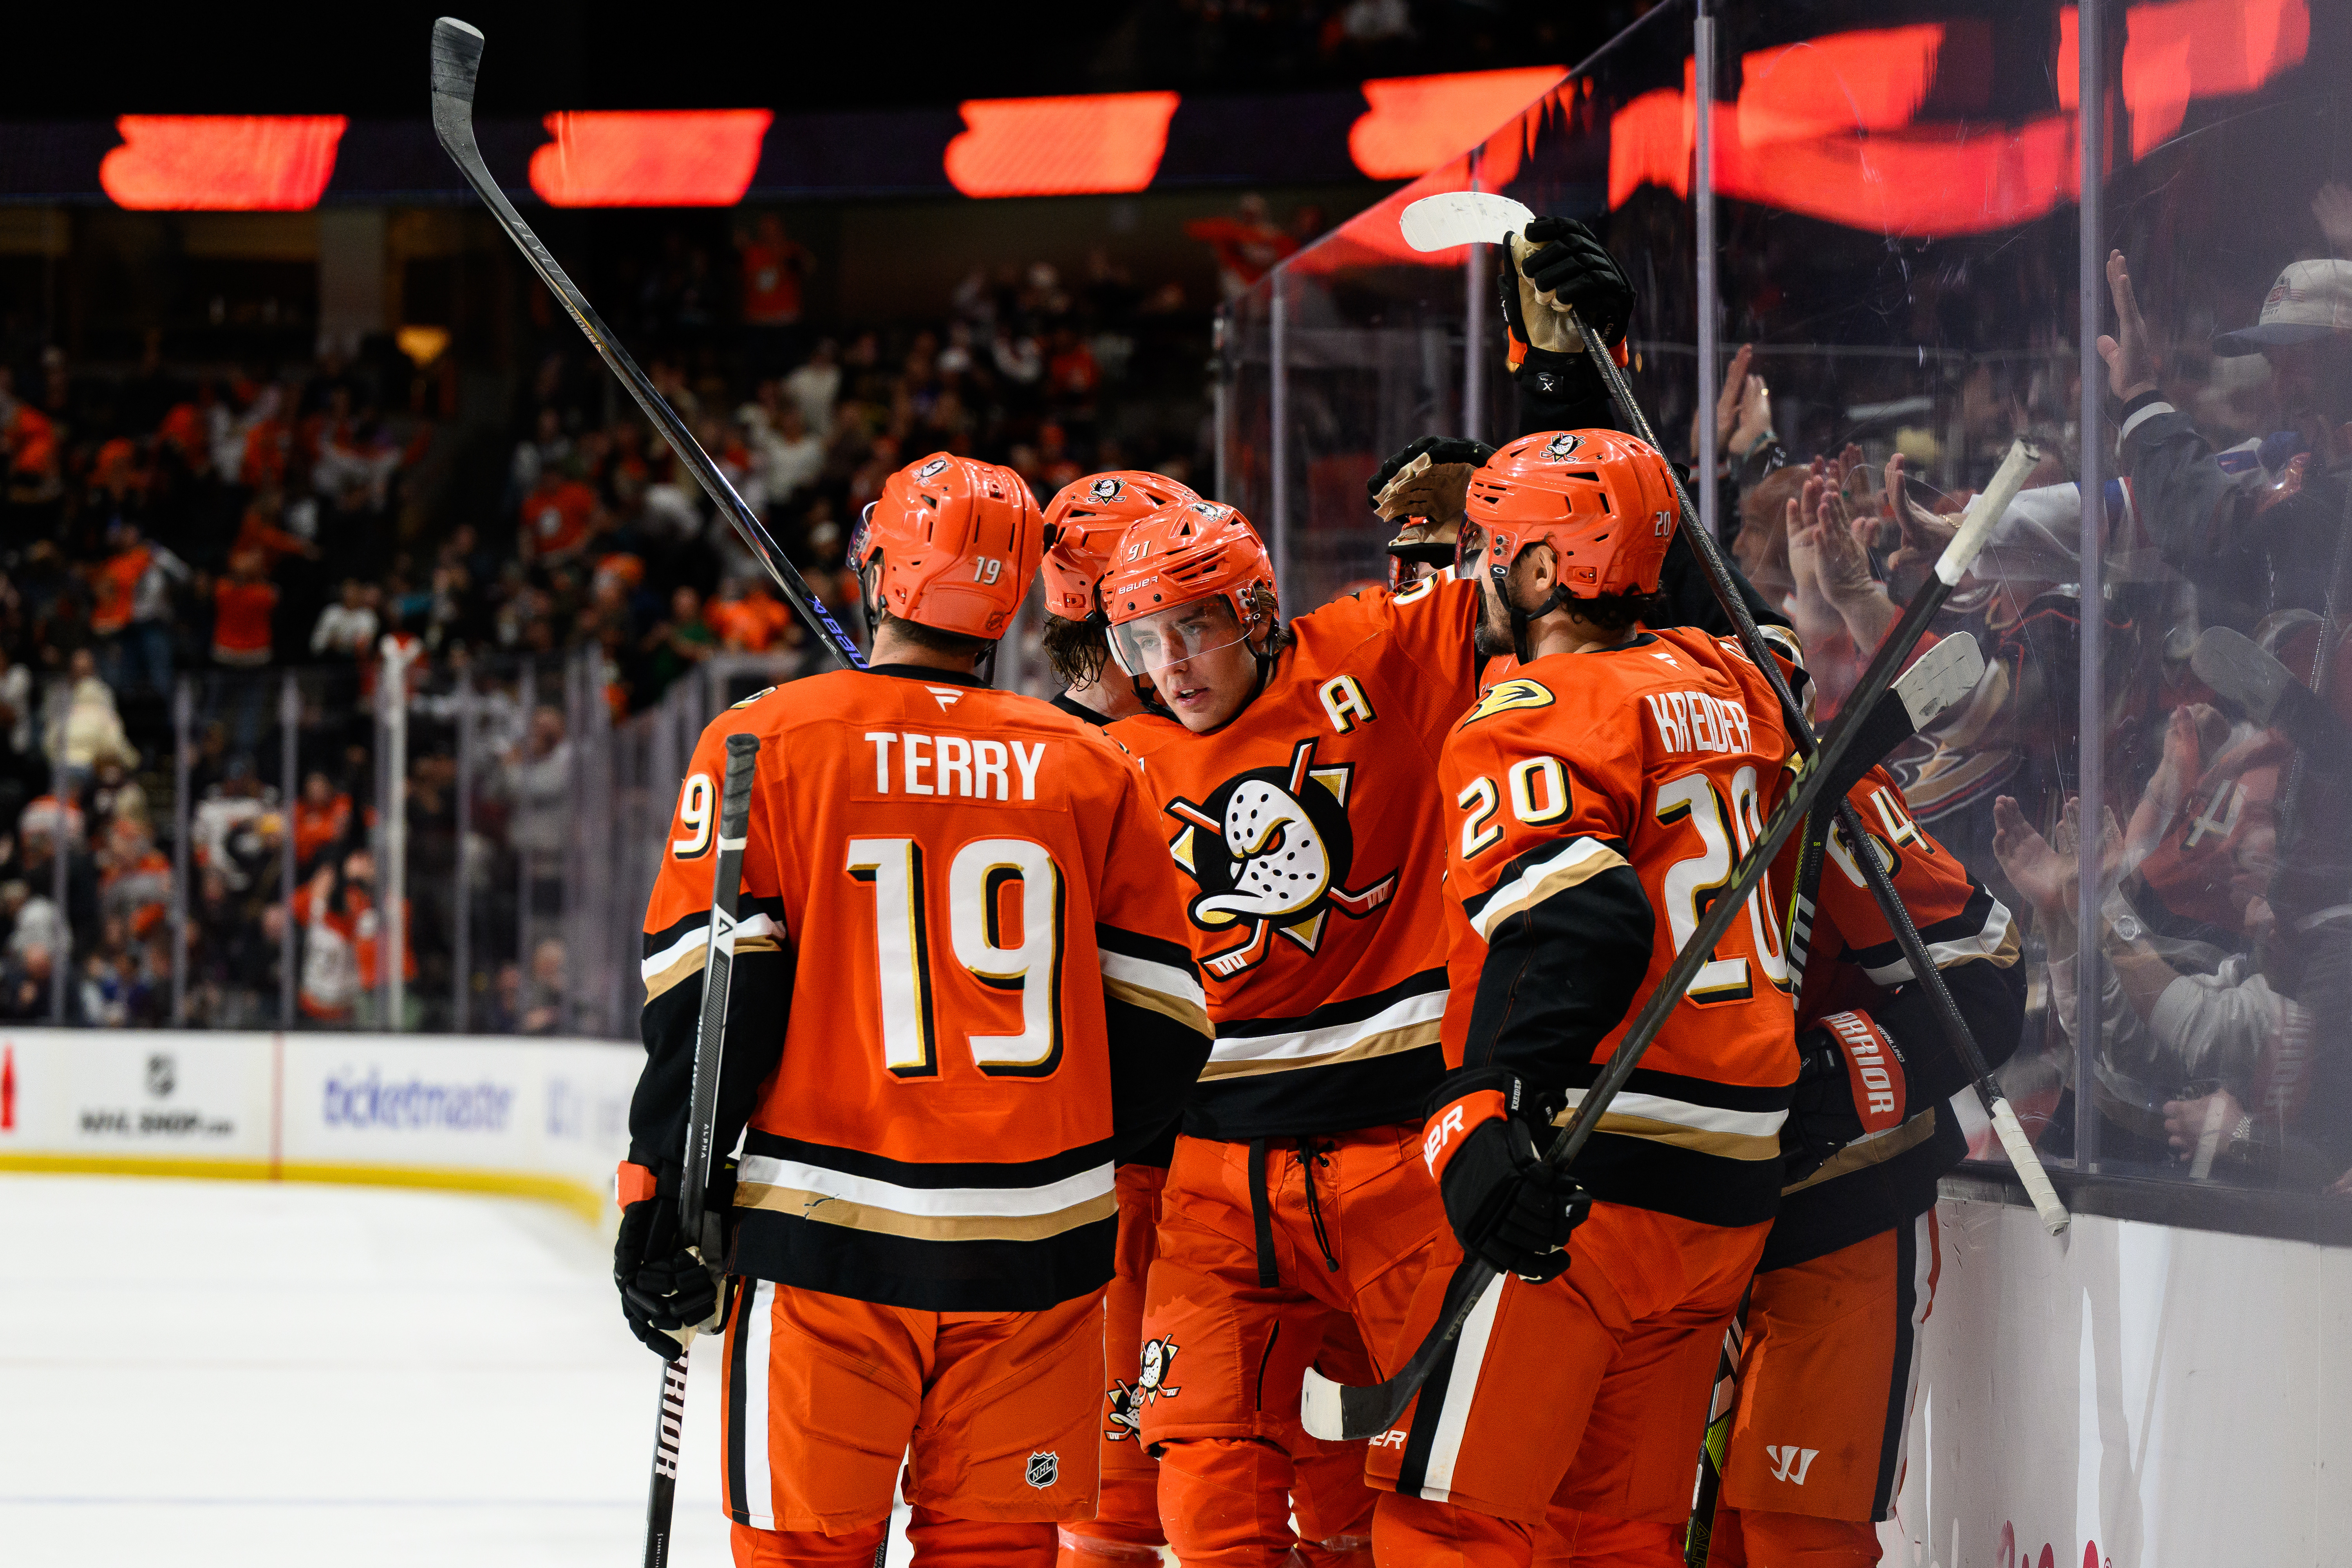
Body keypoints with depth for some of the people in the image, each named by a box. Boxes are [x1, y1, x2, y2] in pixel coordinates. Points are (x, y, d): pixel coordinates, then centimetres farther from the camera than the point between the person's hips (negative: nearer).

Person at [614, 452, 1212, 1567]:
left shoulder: (769, 743, -3)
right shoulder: (1087, 769, 6)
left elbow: (708, 991, -7)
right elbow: (1160, 1024, 8)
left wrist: (662, 1198, -2)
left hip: (832, 1231, -2)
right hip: (1033, 1246, 2)